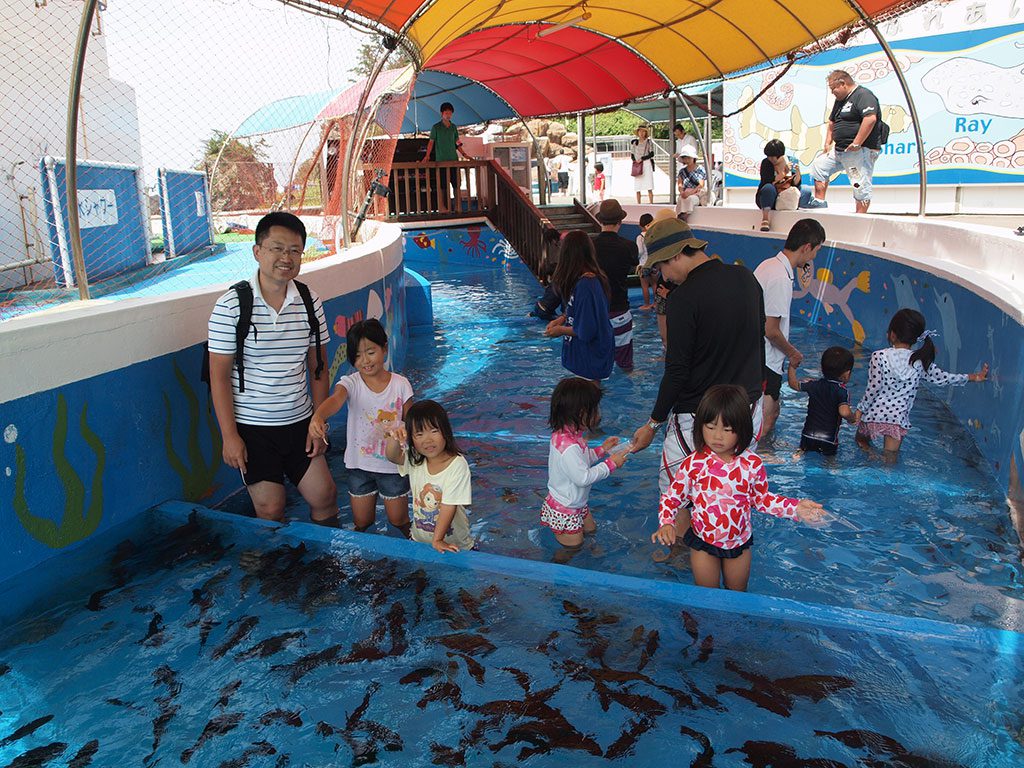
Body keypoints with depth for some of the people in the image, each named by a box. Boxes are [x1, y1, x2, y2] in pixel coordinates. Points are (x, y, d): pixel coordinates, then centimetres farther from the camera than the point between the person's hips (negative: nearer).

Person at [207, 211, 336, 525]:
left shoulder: (310, 303, -1)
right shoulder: (231, 305, -12)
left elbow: (318, 369, 5)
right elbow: (219, 376, -9)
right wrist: (229, 436, -11)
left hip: (299, 422, 4)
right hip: (252, 428, -3)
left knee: (324, 496, 8)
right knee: (270, 510, 3)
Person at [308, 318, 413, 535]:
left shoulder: (400, 384, -9)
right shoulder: (350, 383, -12)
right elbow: (335, 400, -34)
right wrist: (317, 417, -55)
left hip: (392, 465, -1)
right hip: (359, 464, 1)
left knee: (398, 520, 11)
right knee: (361, 522, 14)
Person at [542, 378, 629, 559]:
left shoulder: (568, 434, -5)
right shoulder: (569, 447, -36)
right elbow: (583, 478, -31)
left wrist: (602, 449, 4)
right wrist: (610, 464, -23)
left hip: (577, 503, 9)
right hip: (565, 511, -9)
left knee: (590, 529, 26)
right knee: (573, 547, 9)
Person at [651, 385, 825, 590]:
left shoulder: (752, 463, -15)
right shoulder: (693, 463, -21)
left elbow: (762, 498, 1)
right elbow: (672, 496, -11)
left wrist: (795, 508, -10)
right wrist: (666, 523, -27)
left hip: (739, 542, 2)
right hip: (703, 542, -2)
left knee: (738, 593, 24)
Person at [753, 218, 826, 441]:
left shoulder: (769, 264, 7)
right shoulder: (780, 278, -23)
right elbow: (771, 331, -20)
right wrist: (792, 353, -5)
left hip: (755, 354, 10)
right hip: (765, 362, -10)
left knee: (771, 412, 23)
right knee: (764, 423, -1)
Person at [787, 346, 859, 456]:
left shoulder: (814, 384, -1)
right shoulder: (842, 391, -13)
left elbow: (794, 384, 9)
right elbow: (844, 412, -28)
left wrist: (792, 366, 19)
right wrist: (853, 418, -7)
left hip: (808, 435, 4)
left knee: (804, 449, 21)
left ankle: (801, 451, -8)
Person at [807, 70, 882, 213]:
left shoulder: (863, 95, -13)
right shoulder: (840, 100, 18)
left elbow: (870, 119, -26)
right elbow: (832, 122, 27)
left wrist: (856, 144, -26)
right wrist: (828, 143, 14)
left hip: (861, 151, -10)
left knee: (860, 185, -9)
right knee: (819, 164, 16)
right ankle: (819, 201, 19)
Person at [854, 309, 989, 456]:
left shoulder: (879, 356, -14)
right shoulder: (921, 361, -6)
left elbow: (873, 388, -14)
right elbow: (941, 378, 4)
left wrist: (860, 409, -3)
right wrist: (974, 377, 18)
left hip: (874, 414, -2)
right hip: (898, 419, 2)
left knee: (861, 439, 24)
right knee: (891, 458, 15)